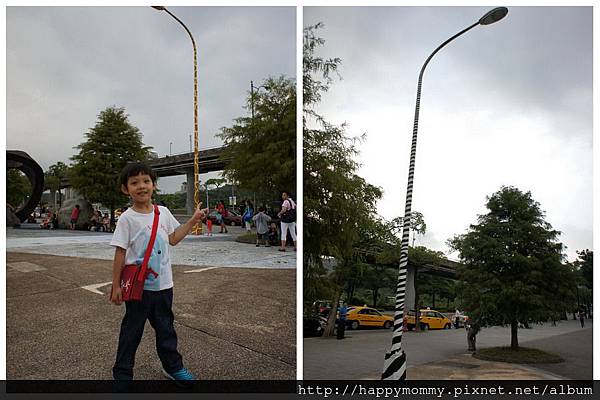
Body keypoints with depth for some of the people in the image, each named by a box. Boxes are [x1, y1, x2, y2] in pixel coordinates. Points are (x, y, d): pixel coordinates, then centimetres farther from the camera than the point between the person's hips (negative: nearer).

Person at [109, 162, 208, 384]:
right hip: (139, 285, -4)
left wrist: (193, 220, 10)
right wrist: (116, 286, -8)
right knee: (131, 330, 8)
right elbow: (120, 253, -8)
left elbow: (173, 239, 15)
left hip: (163, 284, 5)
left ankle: (173, 366, 35)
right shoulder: (127, 218, -11)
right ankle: (122, 373, 24)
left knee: (165, 328, 19)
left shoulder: (164, 212, 3)